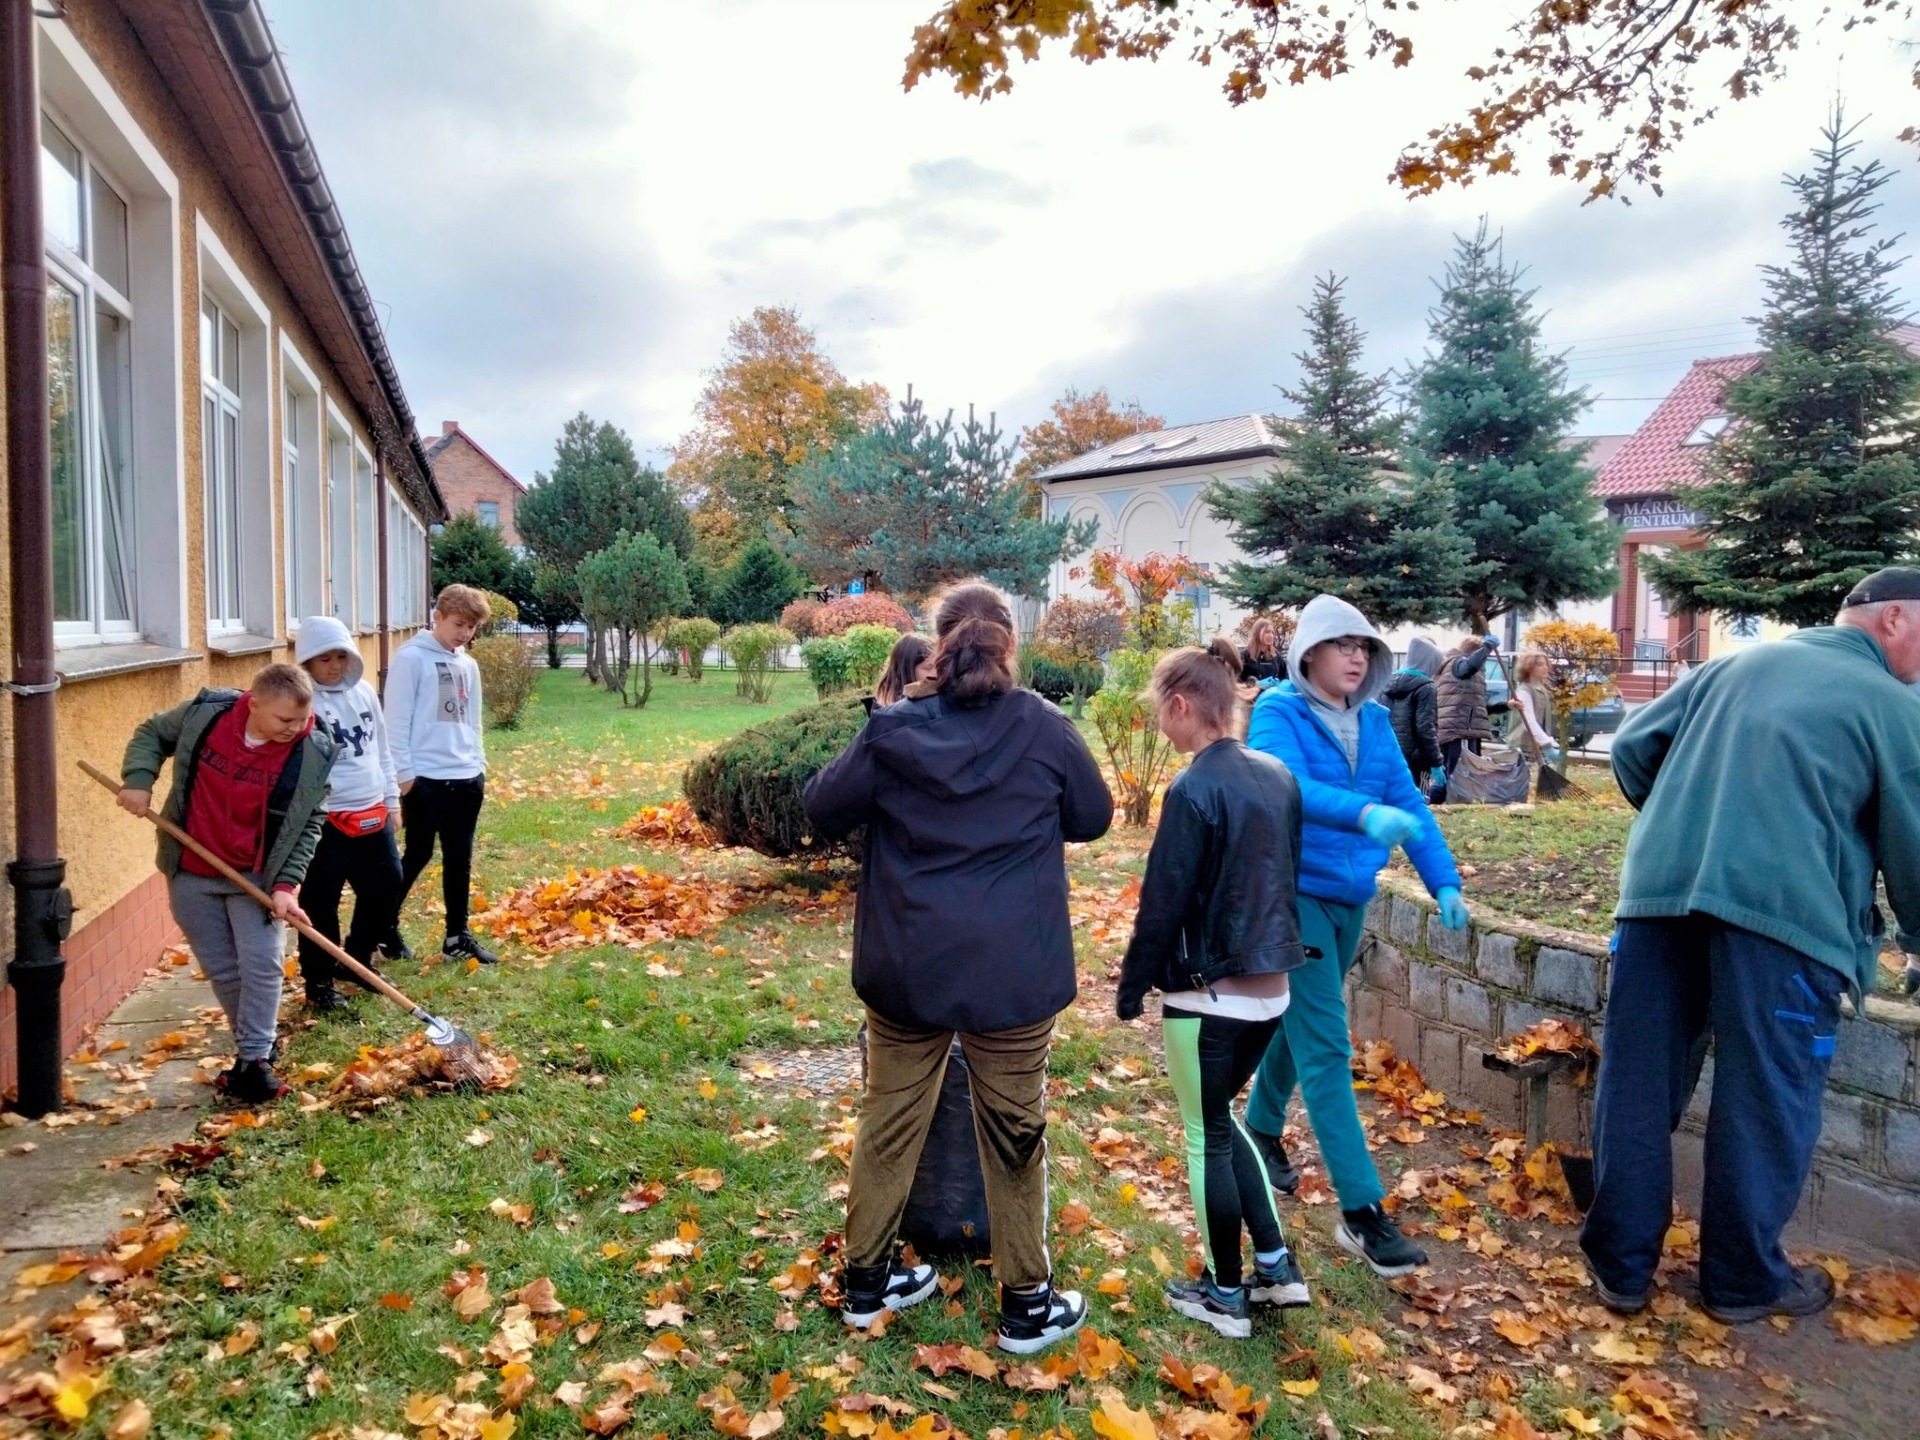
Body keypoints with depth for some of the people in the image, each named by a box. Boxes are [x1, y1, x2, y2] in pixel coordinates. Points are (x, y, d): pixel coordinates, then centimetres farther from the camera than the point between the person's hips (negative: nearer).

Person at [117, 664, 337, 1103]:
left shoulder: (313, 754, -17)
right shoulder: (205, 713, -13)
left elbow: (309, 823, -11)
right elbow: (151, 733, 7)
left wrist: (286, 884, -18)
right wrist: (138, 778, -11)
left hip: (256, 876, -2)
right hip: (191, 873, 2)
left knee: (260, 965, -7)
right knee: (222, 969, 9)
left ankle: (254, 1060, 3)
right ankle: (258, 1045, 25)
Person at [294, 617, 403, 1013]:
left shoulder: (364, 692, 8)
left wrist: (391, 799, 18)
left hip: (372, 814, 7)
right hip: (326, 820, -7)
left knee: (386, 887, 14)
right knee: (321, 903, 3)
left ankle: (359, 960, 34)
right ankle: (319, 981, 19)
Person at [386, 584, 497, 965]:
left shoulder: (468, 665, 14)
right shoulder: (411, 658, -7)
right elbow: (397, 719, -9)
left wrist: (478, 766, 14)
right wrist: (403, 772, -12)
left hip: (466, 778, 6)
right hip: (425, 778, -6)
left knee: (459, 858, 9)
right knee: (418, 855, 2)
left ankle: (457, 936, 17)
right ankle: (385, 926, 19)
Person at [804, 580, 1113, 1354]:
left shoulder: (893, 730, -7)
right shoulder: (1045, 729, -9)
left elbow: (822, 810, 4)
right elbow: (1094, 818, 6)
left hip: (906, 967, 2)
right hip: (1011, 972, -1)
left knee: (889, 1120, 17)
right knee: (1014, 1131, 13)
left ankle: (866, 1278, 32)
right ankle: (1027, 1303, 27)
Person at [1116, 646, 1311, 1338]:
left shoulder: (1193, 791, -20)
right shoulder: (1279, 777, 3)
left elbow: (1162, 902, -16)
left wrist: (1132, 987, -4)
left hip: (1207, 994, -7)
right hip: (1270, 988, 7)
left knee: (1207, 1137, 9)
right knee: (1221, 1120, 24)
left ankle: (1226, 1295, 22)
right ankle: (1277, 1264, 25)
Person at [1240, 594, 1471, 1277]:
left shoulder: (1373, 722, 6)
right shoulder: (1278, 713, -14)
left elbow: (1408, 801, 7)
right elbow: (1286, 786, -32)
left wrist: (1444, 882, 0)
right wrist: (1364, 813, -46)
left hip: (1350, 896, 7)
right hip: (1295, 893, -7)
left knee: (1299, 1023, 22)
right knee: (1326, 1050, -8)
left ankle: (1262, 1131, 45)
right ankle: (1361, 1210, -4)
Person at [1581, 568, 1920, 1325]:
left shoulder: (1737, 664, 19)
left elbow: (1632, 747, 18)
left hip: (1660, 891, 5)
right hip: (1781, 908, -4)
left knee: (1638, 1084, 10)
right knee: (1764, 1100, 10)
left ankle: (1621, 1263, 21)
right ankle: (1742, 1278, 24)